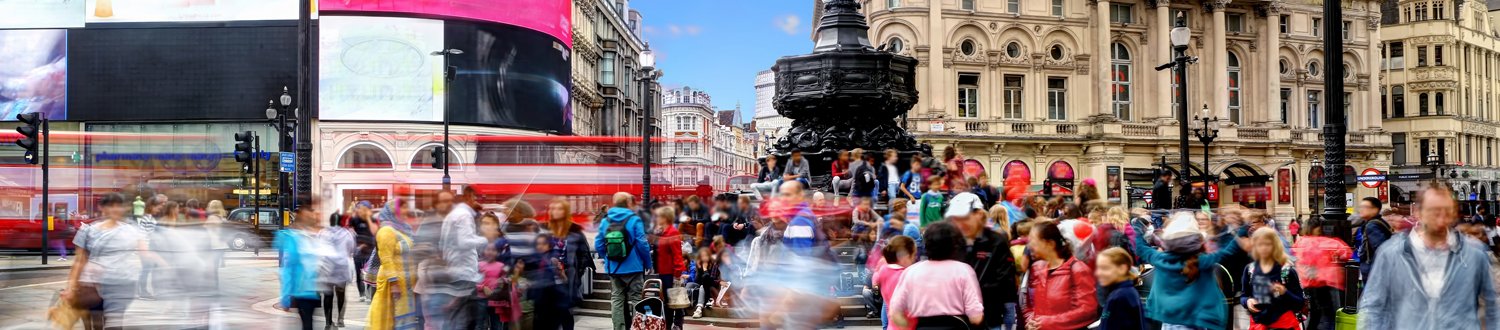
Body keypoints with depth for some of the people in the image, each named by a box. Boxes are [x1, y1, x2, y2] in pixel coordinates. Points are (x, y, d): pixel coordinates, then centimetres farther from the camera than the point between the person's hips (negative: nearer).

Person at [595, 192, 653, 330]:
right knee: (635, 299, 5)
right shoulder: (634, 220, -11)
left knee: (616, 300, 10)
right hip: (633, 267, -4)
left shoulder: (605, 221, 2)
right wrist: (648, 263, -1)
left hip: (613, 268, 4)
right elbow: (642, 244, -14)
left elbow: (598, 245, 2)